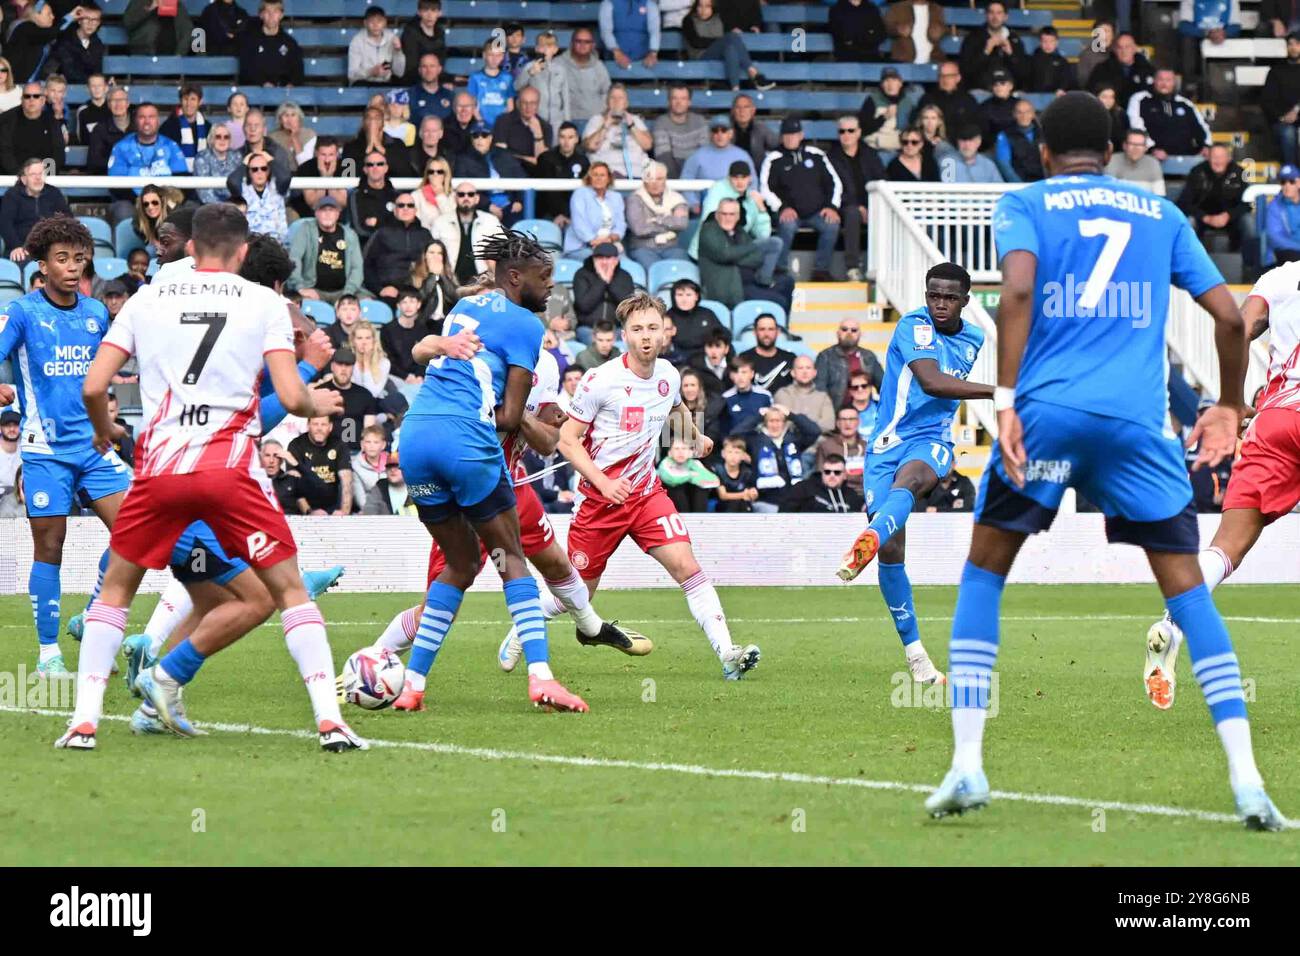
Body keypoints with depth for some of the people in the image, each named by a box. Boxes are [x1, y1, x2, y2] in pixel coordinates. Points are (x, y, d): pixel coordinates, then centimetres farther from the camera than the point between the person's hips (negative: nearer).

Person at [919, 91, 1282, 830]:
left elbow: (1019, 289, -10)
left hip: (1047, 410, -1)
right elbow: (1229, 315, 12)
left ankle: (967, 764, 2)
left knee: (984, 572, 15)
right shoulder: (1160, 213, 18)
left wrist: (1006, 399, -13)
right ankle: (1247, 779, -5)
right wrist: (1229, 407, 26)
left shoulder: (1025, 203, 11)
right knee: (1187, 586, 7)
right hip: (1138, 421, 1)